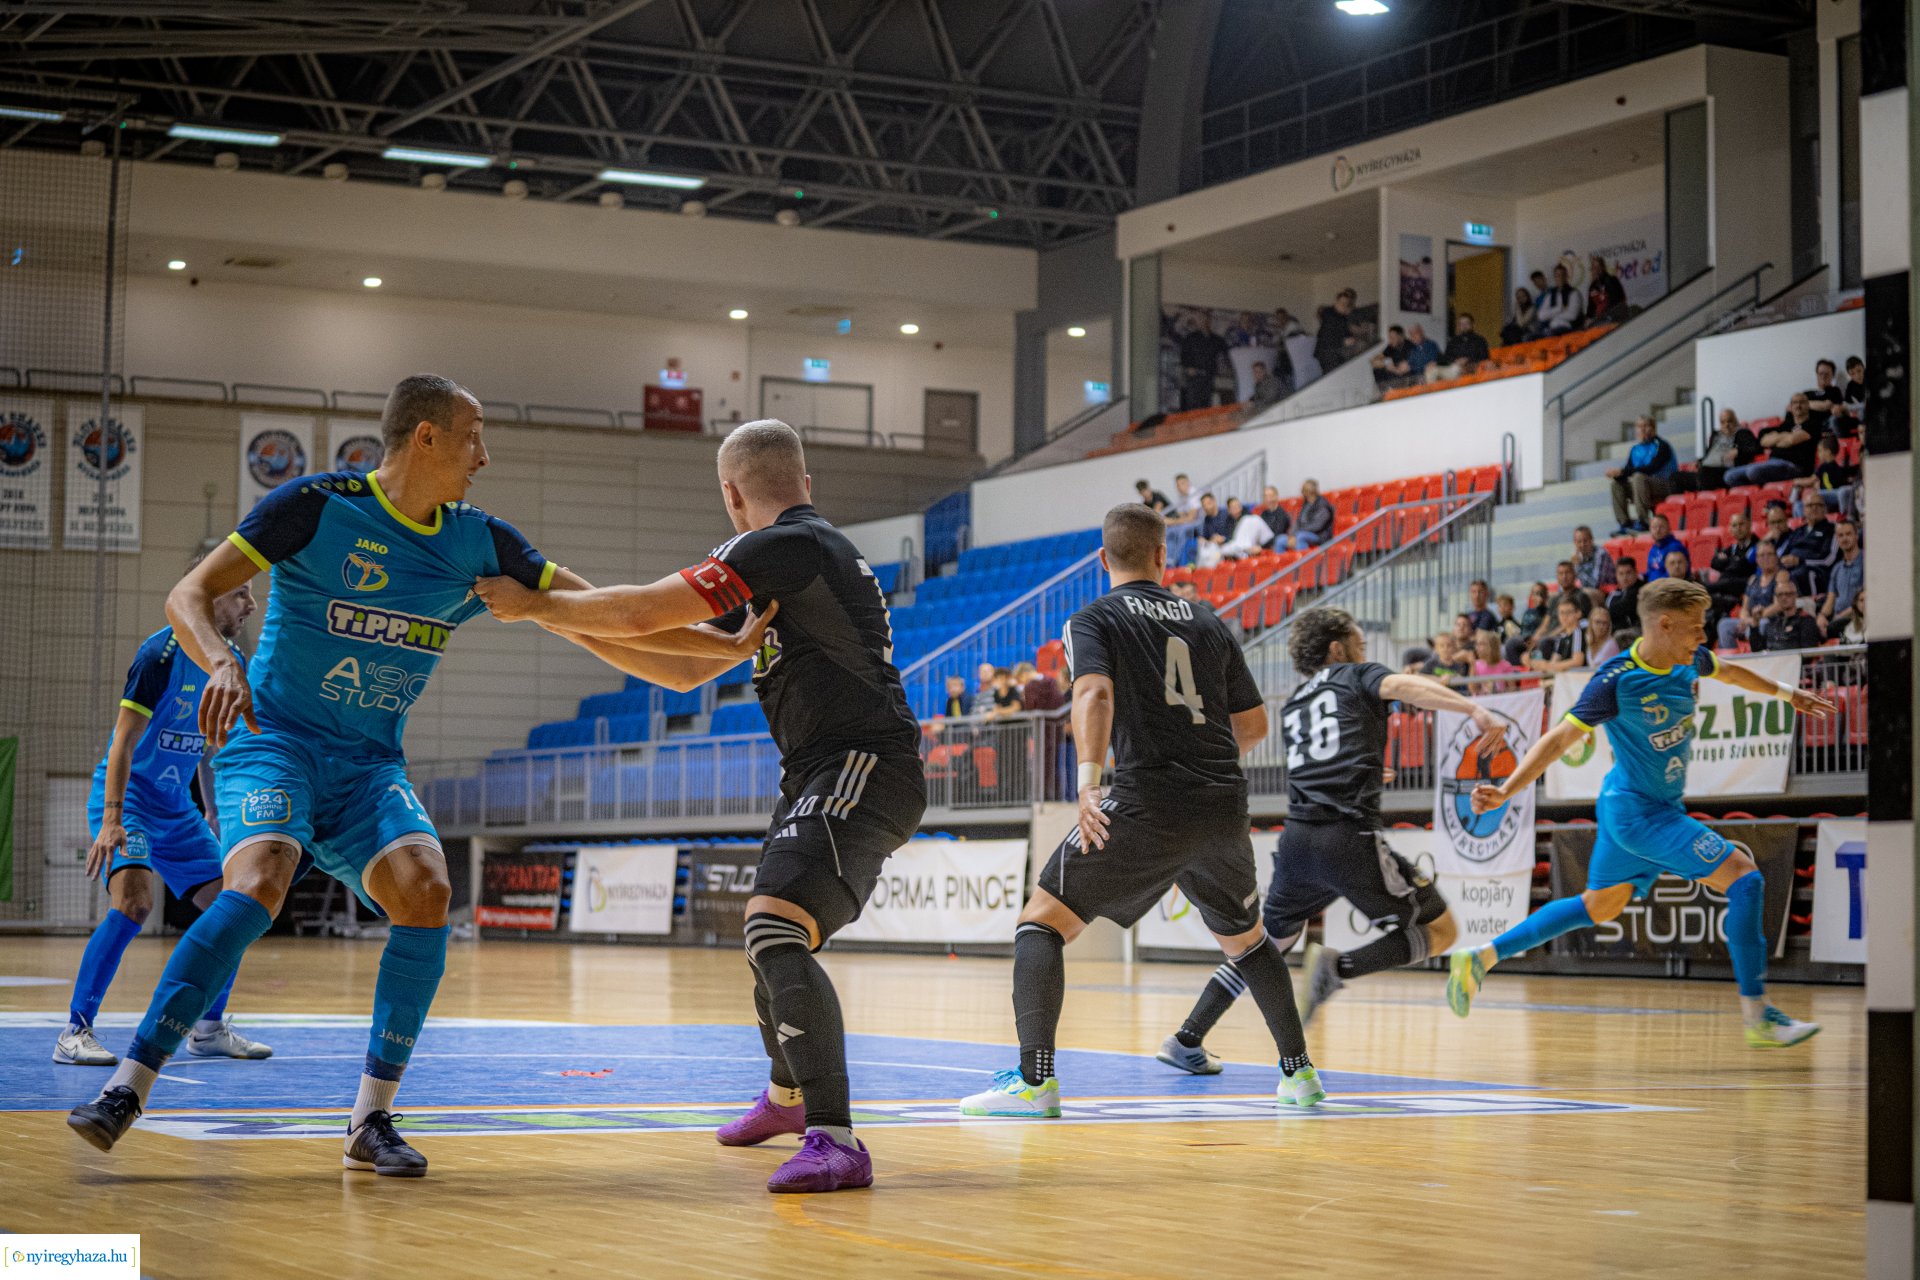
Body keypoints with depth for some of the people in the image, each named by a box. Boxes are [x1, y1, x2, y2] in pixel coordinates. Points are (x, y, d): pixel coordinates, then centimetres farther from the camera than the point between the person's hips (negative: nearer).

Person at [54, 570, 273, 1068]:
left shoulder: (233, 662, 5)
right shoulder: (162, 652, -18)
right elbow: (124, 740, -21)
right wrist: (111, 820, -29)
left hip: (178, 806, 8)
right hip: (126, 797, -8)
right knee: (134, 900, -27)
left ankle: (209, 1028, 19)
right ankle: (74, 1033, -21)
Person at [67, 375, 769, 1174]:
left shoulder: (479, 544, 5)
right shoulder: (318, 506, -9)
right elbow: (189, 595, -11)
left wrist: (731, 646, 4)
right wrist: (222, 663, -32)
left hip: (370, 765, 4)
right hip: (273, 738, -4)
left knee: (425, 893, -21)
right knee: (260, 886, -30)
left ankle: (372, 1119, -11)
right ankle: (126, 1089, -23)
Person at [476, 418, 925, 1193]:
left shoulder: (788, 547, -13)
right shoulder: (772, 565, 20)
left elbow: (642, 614, -17)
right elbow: (684, 668, 25)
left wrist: (531, 605, -4)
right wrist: (570, 624, 22)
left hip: (864, 773, -11)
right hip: (820, 779, 11)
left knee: (775, 930, -27)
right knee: (770, 938, 27)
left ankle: (834, 1140, -33)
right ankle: (785, 1095, 51)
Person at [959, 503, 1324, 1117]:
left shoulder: (1092, 621, 6)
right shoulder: (1209, 623, 18)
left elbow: (1095, 693, -15)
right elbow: (1253, 726, 22)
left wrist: (1088, 780, -24)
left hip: (1148, 802, -5)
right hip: (1225, 806, 5)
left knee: (1041, 923, 1)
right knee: (1245, 938, 27)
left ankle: (1034, 1078, -15)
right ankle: (1299, 1071, 28)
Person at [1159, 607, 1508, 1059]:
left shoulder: (1292, 706, 27)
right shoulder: (1356, 675, 11)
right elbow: (1402, 685, -12)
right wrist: (1474, 709, -24)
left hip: (1298, 836, 6)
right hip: (1351, 838, -6)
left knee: (1267, 942, 25)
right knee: (1439, 931, 4)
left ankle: (1186, 1040, 16)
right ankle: (1338, 968, -18)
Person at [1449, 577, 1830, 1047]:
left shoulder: (1690, 661, -2)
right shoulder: (1616, 681, -24)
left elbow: (1730, 672, 22)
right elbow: (1558, 739, -21)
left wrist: (1785, 692, 36)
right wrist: (1505, 791, -30)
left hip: (1662, 807, 9)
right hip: (1636, 811, -9)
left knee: (1597, 908, 20)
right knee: (1743, 876, -16)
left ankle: (1480, 959, 27)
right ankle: (1757, 1016, -13)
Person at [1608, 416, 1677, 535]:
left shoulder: (1661, 446, -11)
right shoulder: (1635, 449, 11)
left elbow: (1651, 468, -24)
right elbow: (1628, 470, 7)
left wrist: (1622, 471, -28)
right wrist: (1617, 474, -18)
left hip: (1667, 486, -7)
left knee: (1638, 477, -32)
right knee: (1617, 484, -7)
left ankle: (1643, 522, -32)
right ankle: (1625, 524, -9)